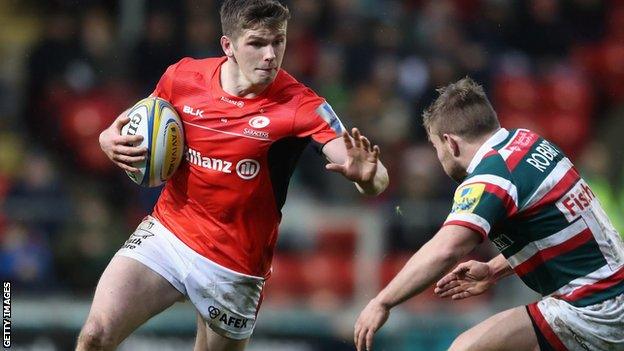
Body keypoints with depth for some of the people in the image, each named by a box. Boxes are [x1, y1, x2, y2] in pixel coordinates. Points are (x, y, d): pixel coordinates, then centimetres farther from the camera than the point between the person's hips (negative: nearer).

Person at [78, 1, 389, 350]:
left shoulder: (300, 106, -16)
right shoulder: (183, 76, -6)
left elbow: (377, 180, -24)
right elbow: (139, 131, 14)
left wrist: (366, 175, -49)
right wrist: (110, 140, -10)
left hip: (233, 268, -2)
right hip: (166, 233, 2)